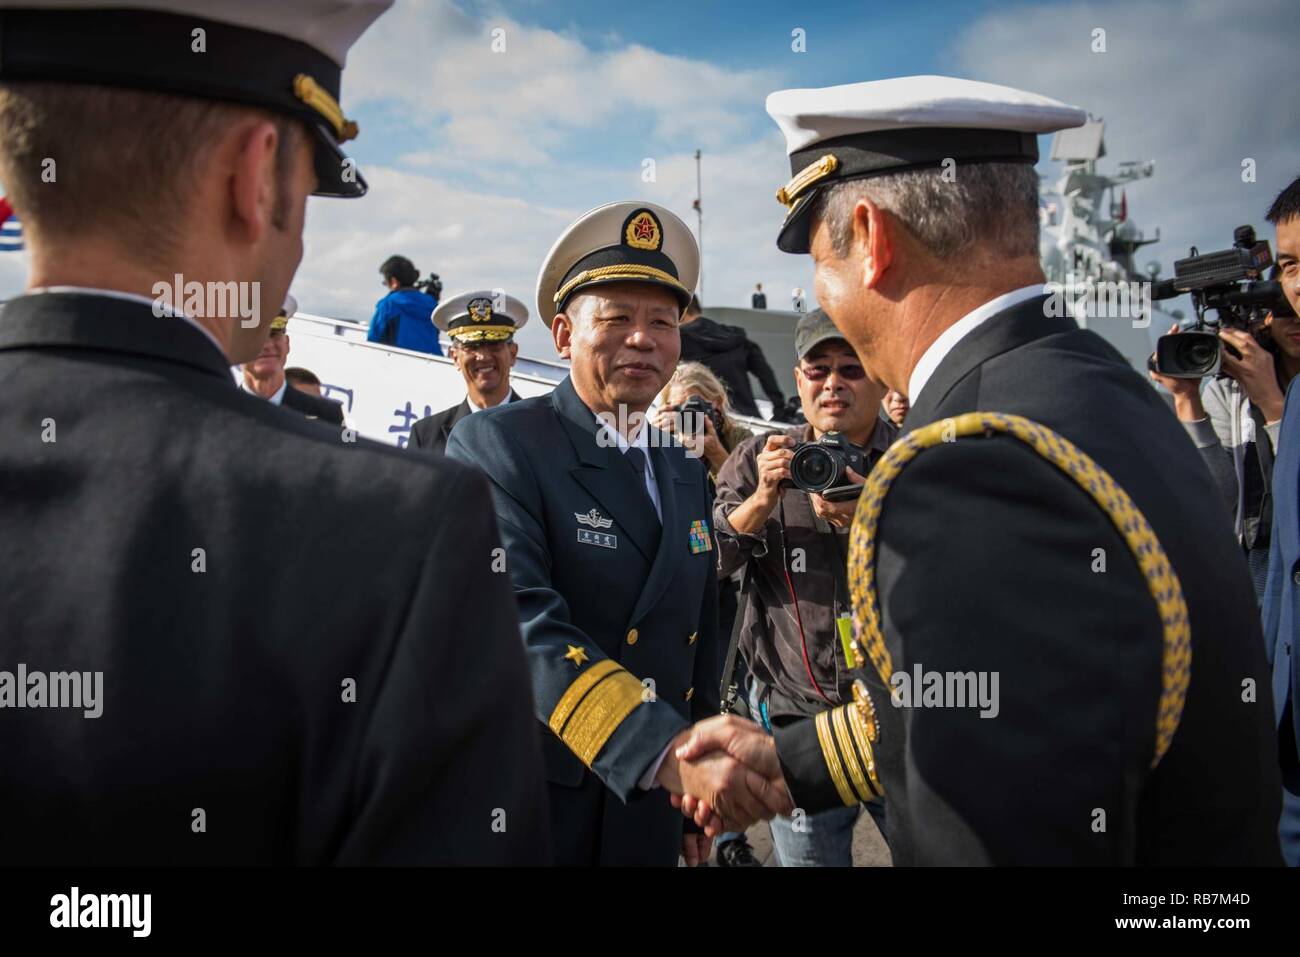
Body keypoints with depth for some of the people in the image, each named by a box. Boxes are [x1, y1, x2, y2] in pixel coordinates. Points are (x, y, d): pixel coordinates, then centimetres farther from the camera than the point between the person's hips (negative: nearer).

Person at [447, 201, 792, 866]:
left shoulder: (687, 474, 8)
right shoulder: (493, 445, -13)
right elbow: (520, 617, -27)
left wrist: (702, 785, 13)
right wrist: (666, 750, -38)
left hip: (646, 812, 6)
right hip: (521, 810, -5)